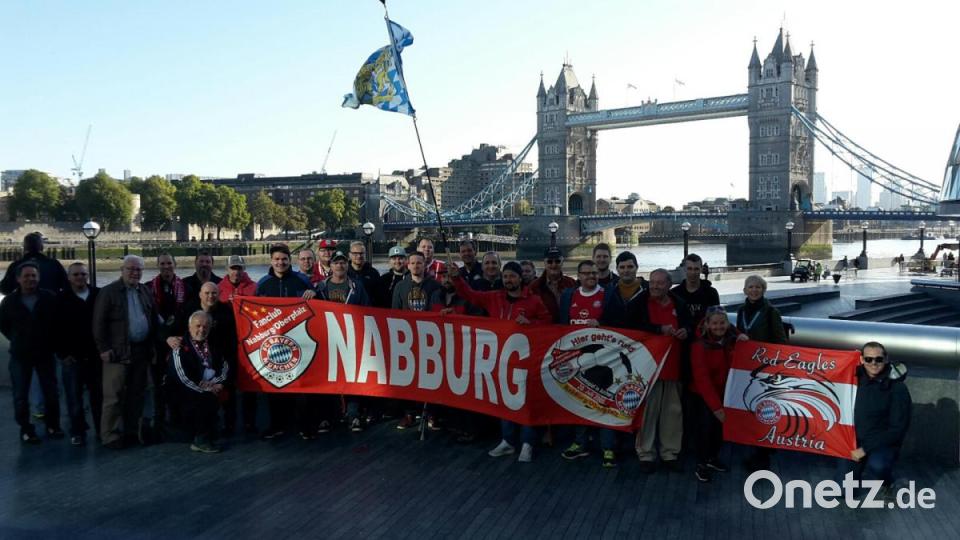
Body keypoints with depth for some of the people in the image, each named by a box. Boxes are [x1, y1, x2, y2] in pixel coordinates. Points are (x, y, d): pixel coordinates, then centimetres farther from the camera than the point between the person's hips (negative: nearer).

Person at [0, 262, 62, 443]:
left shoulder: (49, 298, -4)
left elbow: (58, 321, 7)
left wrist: (49, 340, 5)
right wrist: (18, 340, 6)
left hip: (45, 353, 0)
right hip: (20, 355, 0)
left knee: (51, 392, 8)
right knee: (20, 394, 5)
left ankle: (52, 425, 23)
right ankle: (25, 429, 17)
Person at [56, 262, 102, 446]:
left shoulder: (98, 295, 3)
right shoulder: (61, 299, -1)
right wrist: (63, 353, -6)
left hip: (96, 354, 1)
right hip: (72, 357, -1)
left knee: (98, 394, 9)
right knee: (74, 396, 3)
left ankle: (101, 428, 21)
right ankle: (77, 432, 14)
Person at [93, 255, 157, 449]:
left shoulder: (145, 291, 13)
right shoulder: (108, 292, -3)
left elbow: (154, 319, 17)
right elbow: (99, 322, -5)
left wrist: (152, 345, 10)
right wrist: (104, 349, -10)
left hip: (142, 351, 5)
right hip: (118, 352, -5)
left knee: (137, 393, 11)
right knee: (114, 396, -3)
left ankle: (132, 431, 22)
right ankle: (110, 435, 6)